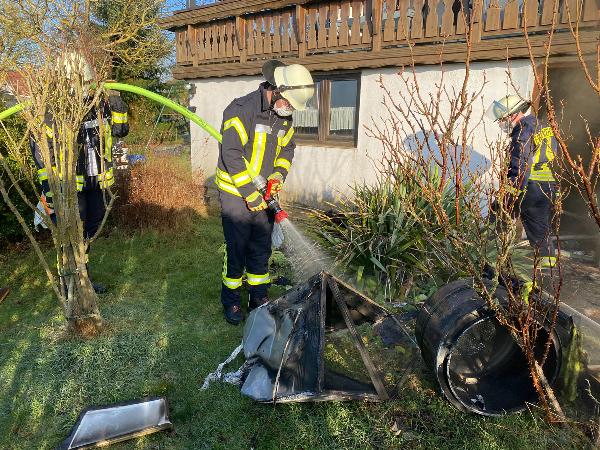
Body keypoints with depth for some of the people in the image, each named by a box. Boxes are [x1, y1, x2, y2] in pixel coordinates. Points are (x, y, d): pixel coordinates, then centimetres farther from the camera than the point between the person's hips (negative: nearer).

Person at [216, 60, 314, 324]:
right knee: (237, 249, 0)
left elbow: (287, 148, 17)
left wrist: (279, 174, -3)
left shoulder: (284, 117, 4)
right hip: (236, 193, -6)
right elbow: (231, 155, -24)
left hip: (264, 194, 7)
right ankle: (231, 301, 19)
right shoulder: (242, 110, -19)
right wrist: (250, 195, -22)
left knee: (261, 248, 13)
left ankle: (259, 297, 27)